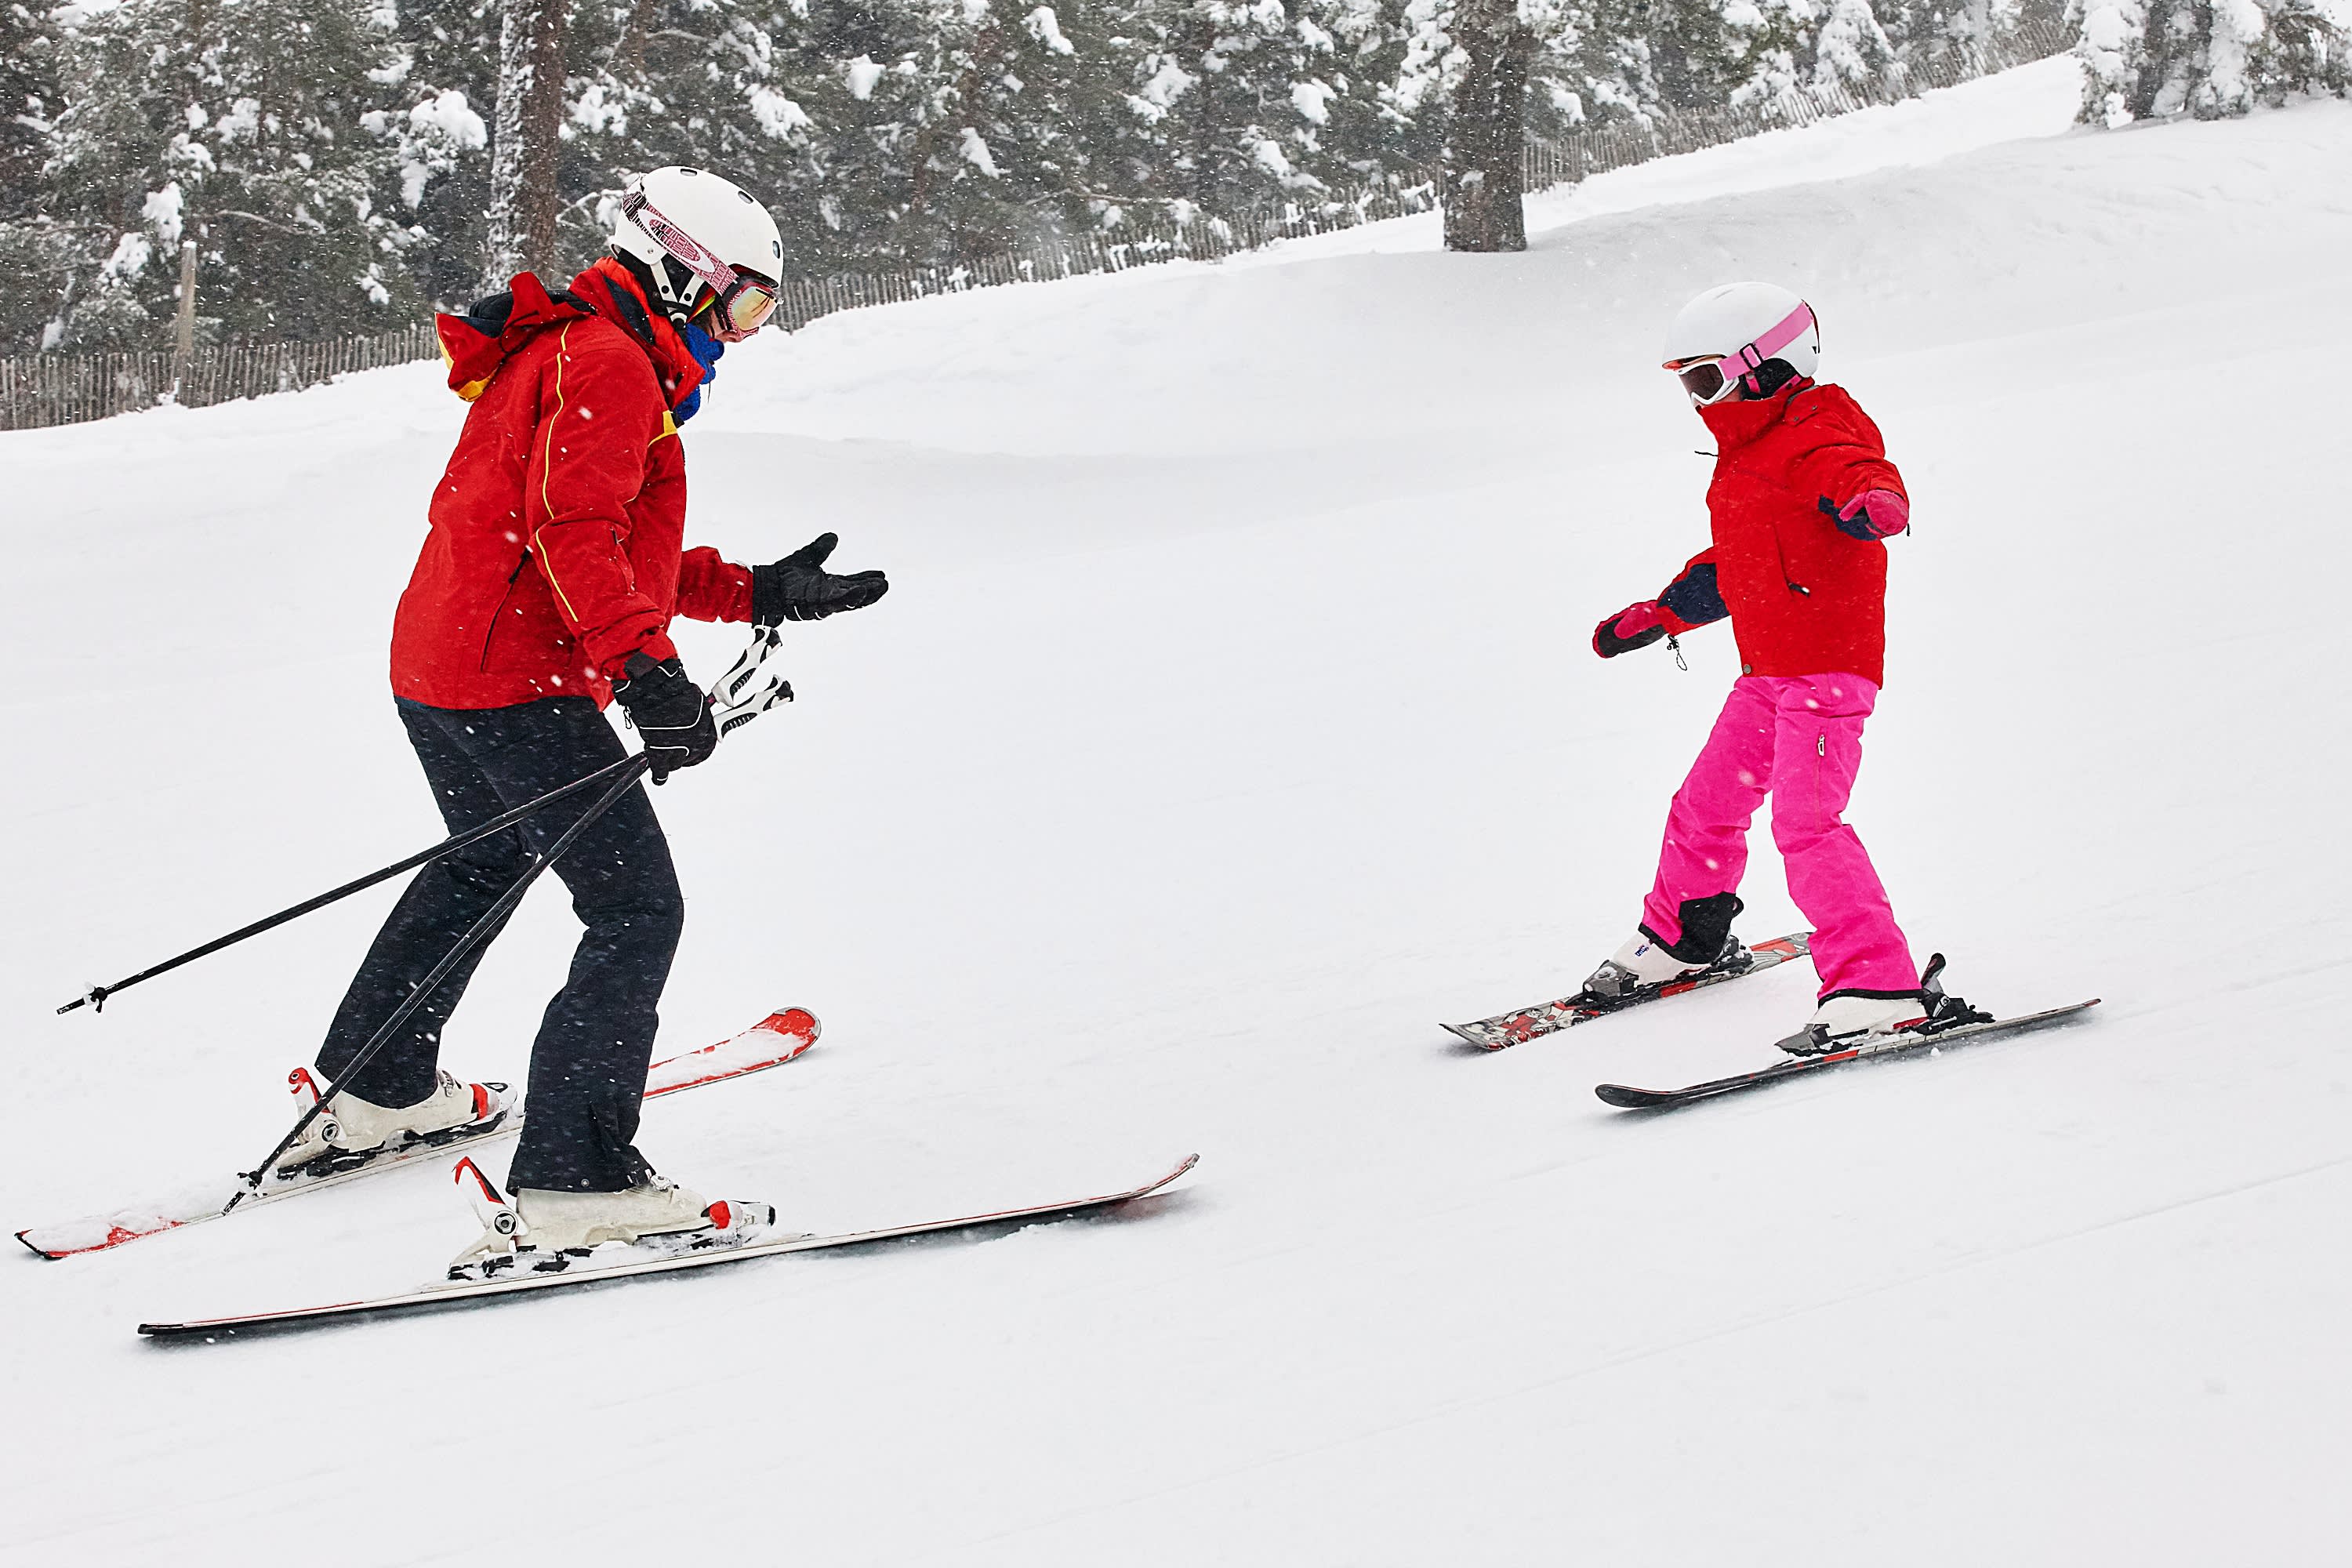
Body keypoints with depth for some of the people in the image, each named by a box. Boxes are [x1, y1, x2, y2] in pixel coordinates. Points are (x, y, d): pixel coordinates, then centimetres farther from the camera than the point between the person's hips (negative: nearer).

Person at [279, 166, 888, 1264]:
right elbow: (574, 533, -26)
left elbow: (628, 552, 26)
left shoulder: (566, 356, 23)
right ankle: (574, 1182, -20)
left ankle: (374, 1094, 46)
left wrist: (763, 592, 20)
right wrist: (641, 665, -35)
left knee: (483, 864, 33)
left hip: (434, 675, 11)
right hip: (516, 686, -11)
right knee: (637, 912, -13)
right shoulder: (609, 365, -11)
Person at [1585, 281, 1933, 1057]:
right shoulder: (1750, 454, 18)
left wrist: (1873, 503, -60)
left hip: (1829, 671, -10)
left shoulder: (1818, 439, -13)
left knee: (1806, 823, -21)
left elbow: (1866, 477, -36)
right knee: (1705, 806, 20)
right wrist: (1657, 615, 38)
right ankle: (1684, 938, 44)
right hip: (1765, 674, 10)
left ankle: (1878, 991, -23)